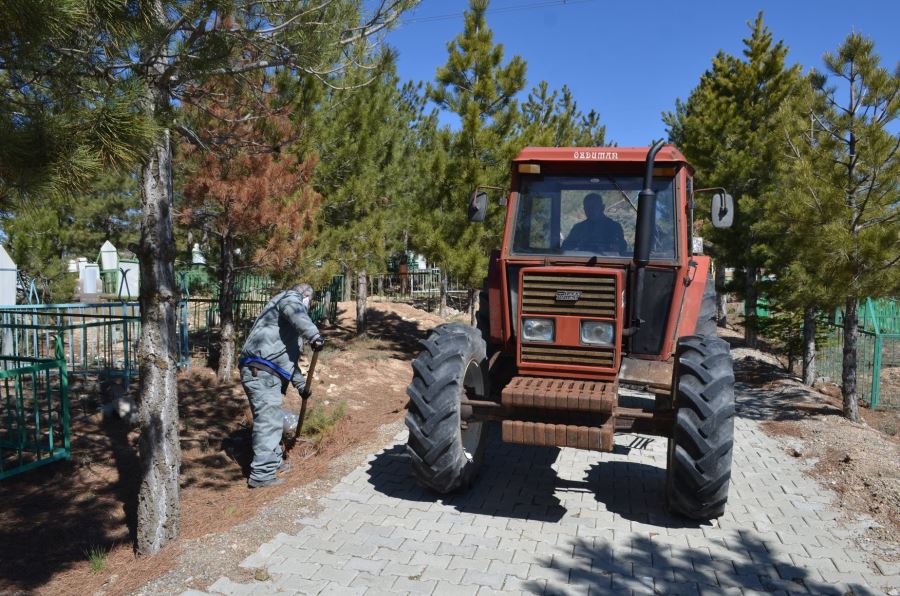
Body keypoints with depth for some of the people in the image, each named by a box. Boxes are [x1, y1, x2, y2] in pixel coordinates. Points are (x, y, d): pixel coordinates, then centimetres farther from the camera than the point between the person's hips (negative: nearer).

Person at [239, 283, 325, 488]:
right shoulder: (291, 298, 3)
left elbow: (287, 356, 36)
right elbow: (296, 314, -26)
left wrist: (301, 384, 38)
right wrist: (314, 335, -37)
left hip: (263, 373, 10)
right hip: (261, 373, -10)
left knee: (272, 418, 21)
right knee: (269, 421, -8)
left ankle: (274, 461, 35)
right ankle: (261, 475, -4)